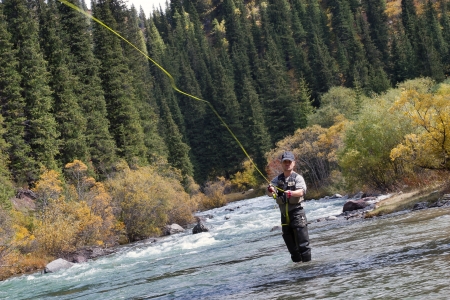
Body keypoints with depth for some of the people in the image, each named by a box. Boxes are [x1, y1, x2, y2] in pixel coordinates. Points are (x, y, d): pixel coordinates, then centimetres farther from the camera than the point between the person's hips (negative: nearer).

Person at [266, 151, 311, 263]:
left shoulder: (298, 178, -2)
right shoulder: (277, 179, 11)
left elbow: (301, 191, -19)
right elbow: (270, 193, -4)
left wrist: (291, 193, -40)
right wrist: (270, 190, -28)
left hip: (297, 212, -5)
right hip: (284, 214, 5)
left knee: (303, 243, -8)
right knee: (290, 243, 12)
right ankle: (297, 263, 22)